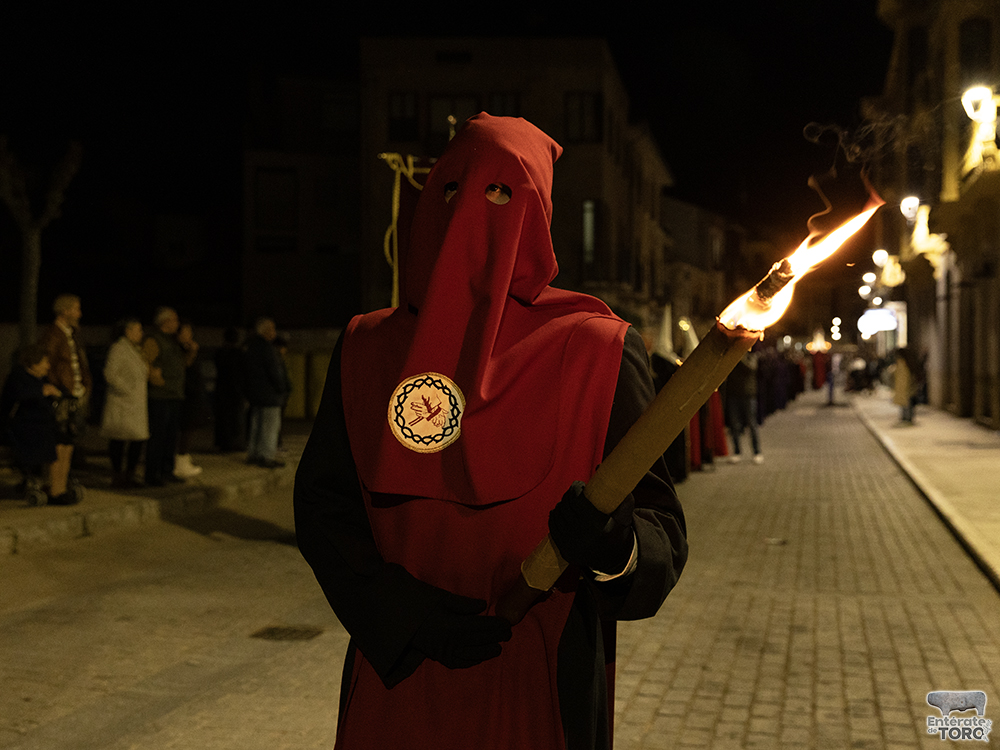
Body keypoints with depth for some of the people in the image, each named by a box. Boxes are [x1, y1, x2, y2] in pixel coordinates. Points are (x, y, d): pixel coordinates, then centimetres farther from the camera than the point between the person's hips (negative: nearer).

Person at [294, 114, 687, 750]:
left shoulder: (598, 350, -6)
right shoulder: (368, 348, 2)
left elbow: (658, 520, -8)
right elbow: (321, 504, 1)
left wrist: (615, 548, -30)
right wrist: (396, 606, -13)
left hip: (540, 689, -2)